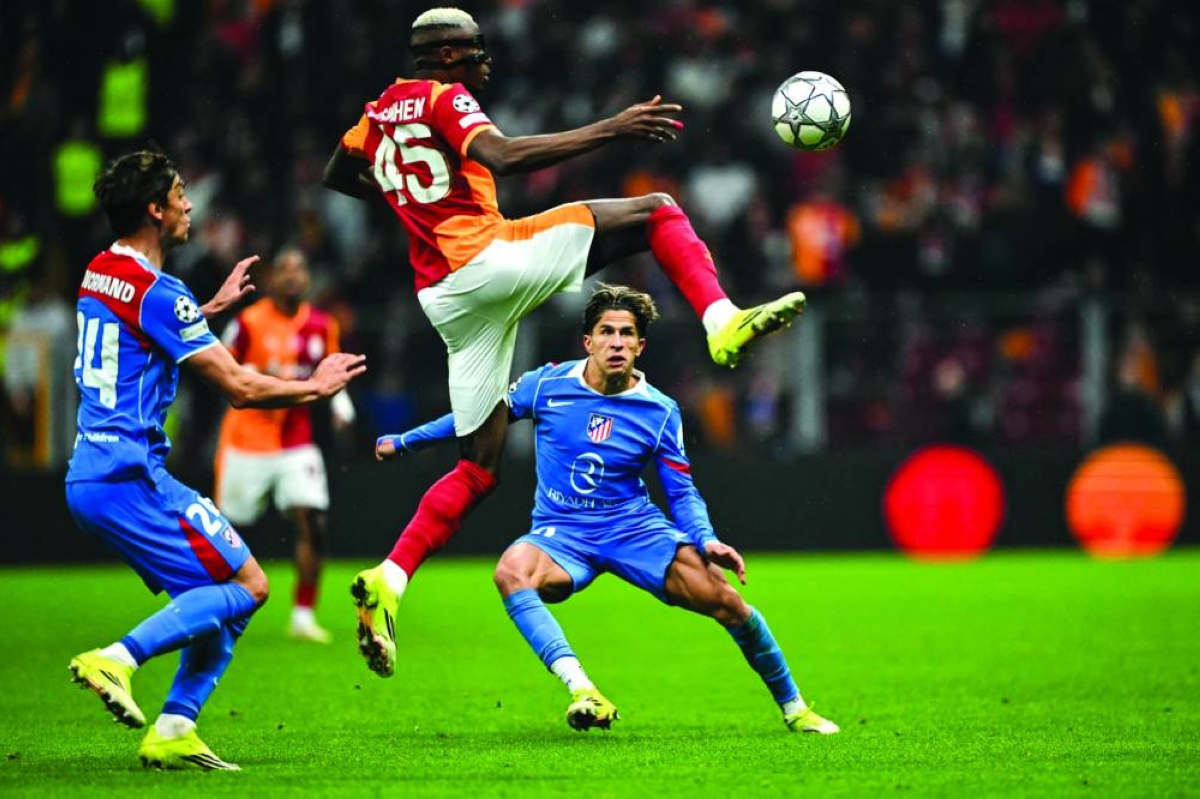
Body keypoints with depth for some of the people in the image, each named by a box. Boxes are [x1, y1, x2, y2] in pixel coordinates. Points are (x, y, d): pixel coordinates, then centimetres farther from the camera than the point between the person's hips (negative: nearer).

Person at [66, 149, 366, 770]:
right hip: (130, 478, -9)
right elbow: (240, 387, -14)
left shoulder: (100, 273, 13)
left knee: (218, 594, 13)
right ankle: (117, 659, -18)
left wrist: (212, 307, 44)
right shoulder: (157, 291, -15)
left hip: (88, 477, 9)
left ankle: (173, 730, 5)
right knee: (246, 585, -7)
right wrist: (315, 388, 1)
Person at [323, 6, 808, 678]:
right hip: (487, 259, -8)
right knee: (653, 211, -1)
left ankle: (389, 580, 1)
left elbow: (337, 177, 37)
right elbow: (501, 157, -23)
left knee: (479, 470, 14)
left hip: (443, 293, 8)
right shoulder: (446, 99, -3)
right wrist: (610, 131, -27)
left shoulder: (380, 114, 19)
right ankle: (721, 320, -22)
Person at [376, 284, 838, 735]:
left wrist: (707, 541, -15)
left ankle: (792, 707, 2)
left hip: (635, 528, 0)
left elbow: (683, 493, 5)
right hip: (560, 532, 0)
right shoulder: (548, 384, -2)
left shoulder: (660, 412, -1)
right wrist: (404, 441, 18)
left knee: (722, 597, -20)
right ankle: (581, 690, -46)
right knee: (511, 571, -36)